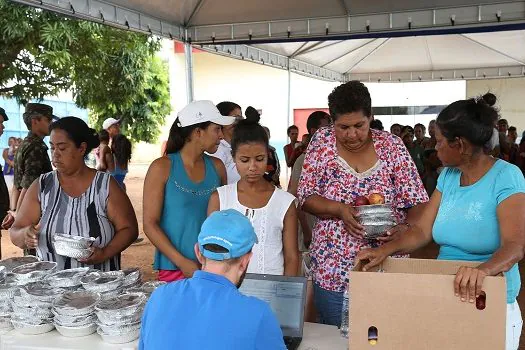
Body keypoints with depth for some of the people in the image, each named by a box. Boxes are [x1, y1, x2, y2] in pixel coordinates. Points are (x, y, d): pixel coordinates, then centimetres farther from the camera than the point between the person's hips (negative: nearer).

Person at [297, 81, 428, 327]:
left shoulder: (391, 146, -4)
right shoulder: (322, 142, -2)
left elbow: (418, 202, -3)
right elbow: (305, 198, -3)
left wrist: (405, 227, -23)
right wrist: (339, 209, -20)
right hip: (332, 271, 1)